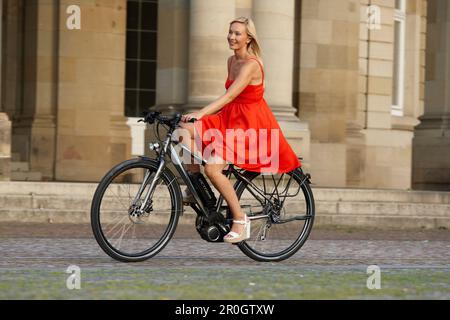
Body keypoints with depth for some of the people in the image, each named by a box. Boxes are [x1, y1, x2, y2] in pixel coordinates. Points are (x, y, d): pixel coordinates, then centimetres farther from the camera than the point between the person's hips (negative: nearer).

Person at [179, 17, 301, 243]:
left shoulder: (251, 65, -17)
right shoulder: (232, 61, 10)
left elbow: (229, 96, -27)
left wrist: (200, 114, -35)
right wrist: (203, 116, 12)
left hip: (250, 124, -8)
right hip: (231, 119, 8)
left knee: (212, 168, -23)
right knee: (186, 129, -14)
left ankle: (240, 219, -10)